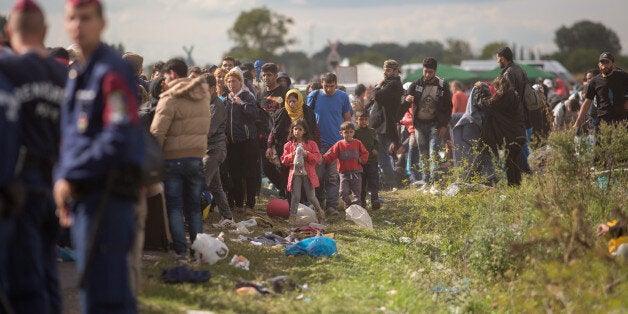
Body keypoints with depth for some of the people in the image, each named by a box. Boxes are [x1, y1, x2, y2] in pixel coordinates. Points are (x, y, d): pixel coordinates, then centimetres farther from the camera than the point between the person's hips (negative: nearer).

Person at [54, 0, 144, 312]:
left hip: (107, 193, -9)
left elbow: (120, 137, -20)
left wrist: (71, 177, -17)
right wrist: (63, 180, 11)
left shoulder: (112, 71, -11)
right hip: (83, 193, 9)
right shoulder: (76, 73, 19)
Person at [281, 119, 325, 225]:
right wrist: (292, 156, -12)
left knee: (311, 197, 4)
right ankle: (292, 216, 5)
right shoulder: (289, 145, 8)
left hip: (308, 174, -1)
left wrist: (307, 154, -17)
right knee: (295, 196, -2)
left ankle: (320, 212, 24)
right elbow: (284, 160, 5)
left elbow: (317, 157, -3)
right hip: (295, 174, 1)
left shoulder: (311, 144, 4)